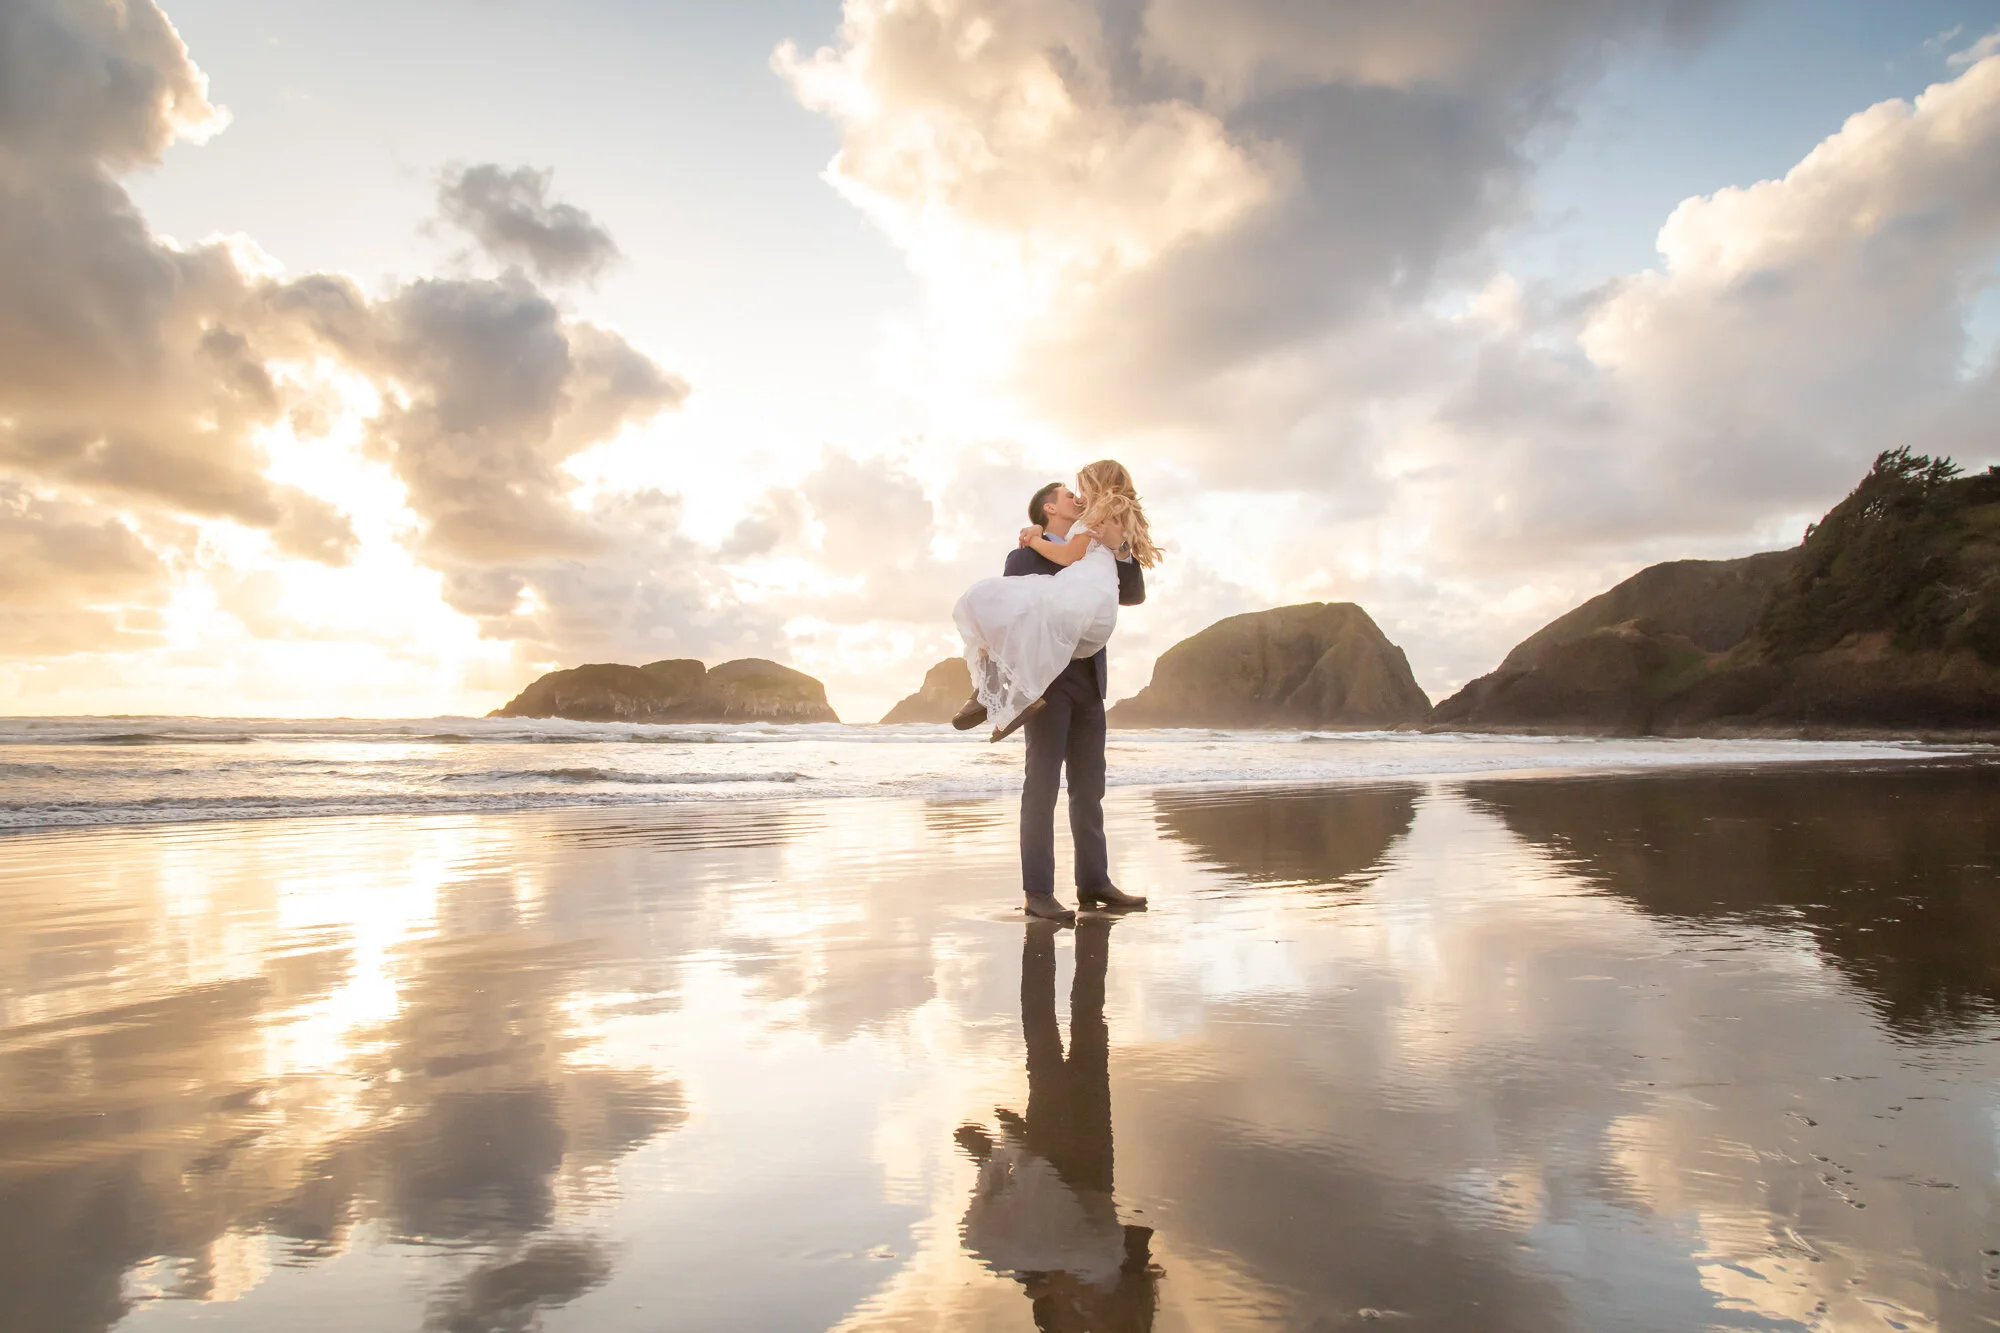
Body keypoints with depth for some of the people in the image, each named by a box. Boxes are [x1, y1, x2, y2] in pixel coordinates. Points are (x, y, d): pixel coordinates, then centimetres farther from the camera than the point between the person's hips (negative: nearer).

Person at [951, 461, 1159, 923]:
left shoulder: (1091, 559, 21)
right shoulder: (1025, 557, 5)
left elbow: (1135, 594, 12)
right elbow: (1014, 614, -4)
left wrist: (1122, 550, -1)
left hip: (1088, 680, 6)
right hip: (1045, 679, -6)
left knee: (1089, 786, 7)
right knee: (1042, 784, -7)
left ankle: (1094, 882, 14)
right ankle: (1037, 892, -5)